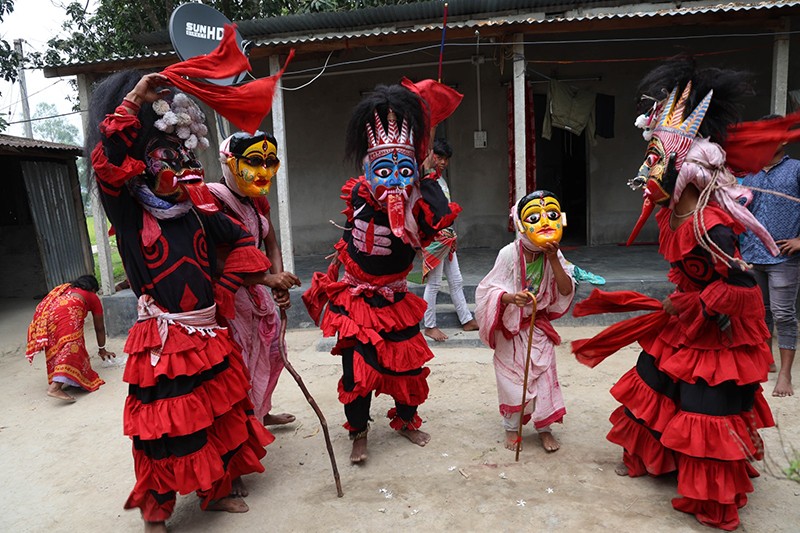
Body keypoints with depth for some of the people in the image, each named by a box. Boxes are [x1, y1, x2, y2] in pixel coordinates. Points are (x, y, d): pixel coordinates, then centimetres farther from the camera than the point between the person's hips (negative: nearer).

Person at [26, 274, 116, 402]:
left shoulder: (64, 288, 41)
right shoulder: (92, 297, 28)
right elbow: (99, 328, 33)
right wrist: (102, 349, 46)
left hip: (44, 313, 6)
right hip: (67, 312, -6)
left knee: (55, 346, 16)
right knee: (71, 345, -12)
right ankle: (55, 387, -28)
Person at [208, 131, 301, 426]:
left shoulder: (258, 201, 7)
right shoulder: (214, 199, -20)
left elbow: (271, 244, 6)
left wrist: (279, 281, -13)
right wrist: (269, 278, -30)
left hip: (257, 292, 9)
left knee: (272, 352, 21)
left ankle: (261, 413, 42)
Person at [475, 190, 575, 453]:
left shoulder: (553, 255, -8)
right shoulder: (510, 254, -20)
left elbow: (566, 291, -15)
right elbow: (488, 290, -21)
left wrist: (554, 259, -25)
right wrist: (511, 297, -41)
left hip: (538, 325, 3)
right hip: (511, 327, -3)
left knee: (544, 375, 6)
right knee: (513, 378, 6)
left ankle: (544, 428, 25)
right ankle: (511, 428, 27)